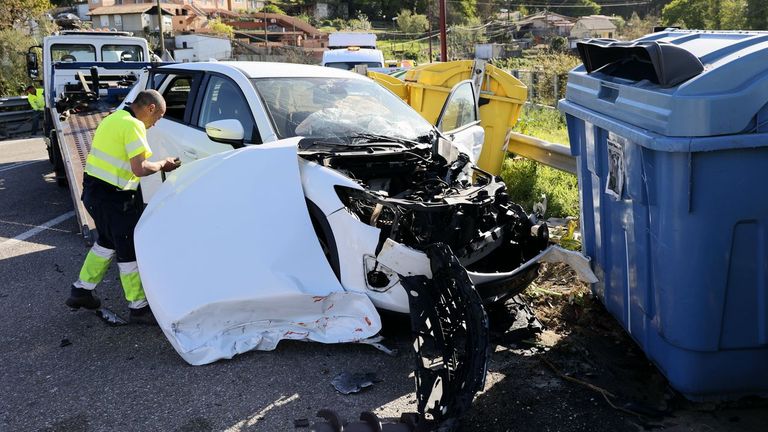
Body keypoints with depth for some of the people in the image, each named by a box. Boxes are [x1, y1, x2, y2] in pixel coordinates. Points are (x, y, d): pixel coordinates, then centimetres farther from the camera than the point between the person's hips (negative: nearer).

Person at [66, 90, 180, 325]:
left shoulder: (115, 118, 14)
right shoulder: (133, 125, -17)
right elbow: (140, 168, -23)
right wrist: (163, 164, -5)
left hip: (94, 190, 10)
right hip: (113, 197, -10)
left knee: (107, 241, 27)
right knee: (130, 250, 1)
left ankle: (81, 290, 35)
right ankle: (139, 307, 12)